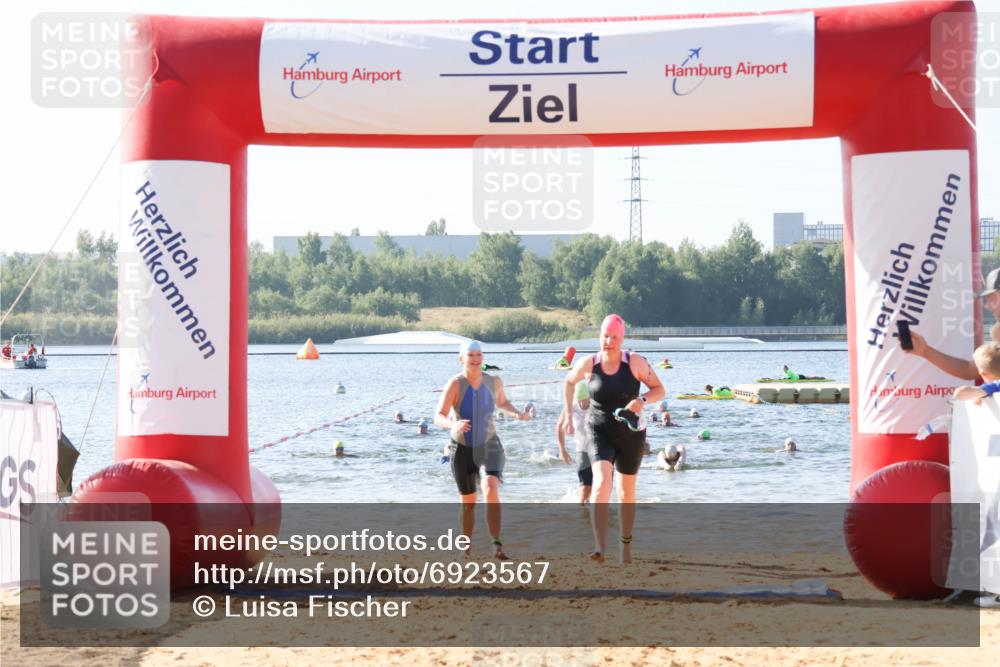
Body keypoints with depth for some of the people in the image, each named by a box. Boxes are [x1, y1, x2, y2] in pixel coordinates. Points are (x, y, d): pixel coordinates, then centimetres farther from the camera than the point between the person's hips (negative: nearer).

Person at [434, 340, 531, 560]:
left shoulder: (493, 381, -6)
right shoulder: (455, 384, -18)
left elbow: (502, 402, 17)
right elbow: (438, 417, -24)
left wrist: (518, 413, -3)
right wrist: (453, 425, -45)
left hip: (489, 446, 1)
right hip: (462, 450, -1)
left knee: (491, 489, -26)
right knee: (468, 502, 11)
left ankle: (497, 546, -30)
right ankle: (467, 549, 32)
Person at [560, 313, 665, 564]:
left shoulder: (635, 362, -12)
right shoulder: (588, 364, -8)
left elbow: (659, 390, -6)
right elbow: (569, 381, 13)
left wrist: (642, 400, -26)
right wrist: (567, 413, 8)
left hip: (630, 434, 1)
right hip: (599, 432, -1)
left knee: (627, 492, 17)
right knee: (602, 481, -26)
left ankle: (626, 543, 41)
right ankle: (600, 548, -37)